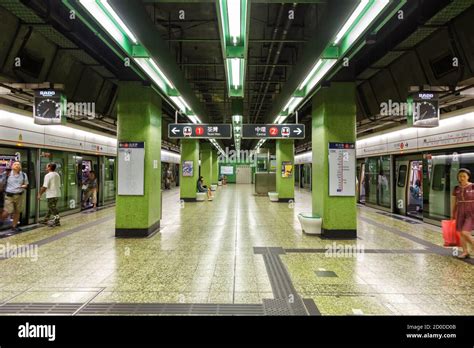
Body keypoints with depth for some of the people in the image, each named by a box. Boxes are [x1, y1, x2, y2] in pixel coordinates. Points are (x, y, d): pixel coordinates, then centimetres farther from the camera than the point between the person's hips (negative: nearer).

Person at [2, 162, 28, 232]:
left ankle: (14, 226, 20)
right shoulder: (7, 174, -3)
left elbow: (26, 184, 12)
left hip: (19, 195, 3)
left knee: (17, 212, 7)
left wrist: (24, 186, -9)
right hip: (9, 195, -3)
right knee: (8, 211, -7)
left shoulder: (23, 175, 5)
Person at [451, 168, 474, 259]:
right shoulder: (456, 189, 5)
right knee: (461, 233, 7)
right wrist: (452, 215, 14)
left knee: (465, 232, -13)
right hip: (460, 213, 5)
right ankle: (465, 252, 19)